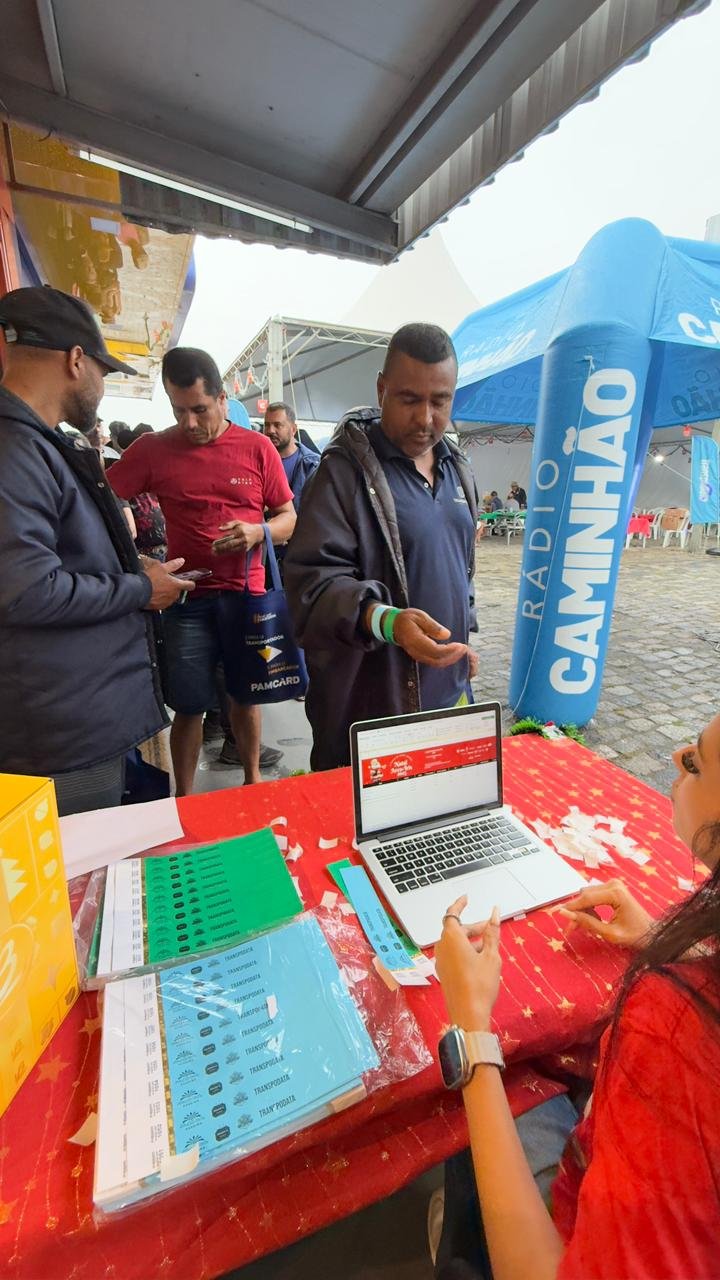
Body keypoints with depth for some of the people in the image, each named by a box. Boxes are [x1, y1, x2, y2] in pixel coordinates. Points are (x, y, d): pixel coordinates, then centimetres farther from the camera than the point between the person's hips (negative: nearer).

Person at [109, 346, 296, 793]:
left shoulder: (258, 447, 3)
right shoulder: (152, 449, 3)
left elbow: (289, 519, 6)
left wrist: (257, 531, -15)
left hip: (247, 593, 1)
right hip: (188, 598, 0)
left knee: (245, 696, 12)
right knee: (189, 706, 4)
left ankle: (253, 778, 33)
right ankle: (184, 800, 22)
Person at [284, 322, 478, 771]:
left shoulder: (458, 468, 10)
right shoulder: (345, 469, -13)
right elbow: (314, 578, -20)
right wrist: (385, 621, -36)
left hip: (448, 688, 7)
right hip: (369, 698, -6)